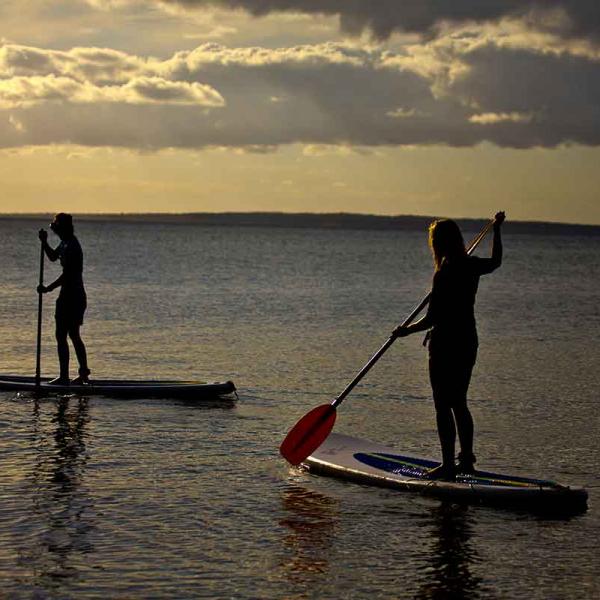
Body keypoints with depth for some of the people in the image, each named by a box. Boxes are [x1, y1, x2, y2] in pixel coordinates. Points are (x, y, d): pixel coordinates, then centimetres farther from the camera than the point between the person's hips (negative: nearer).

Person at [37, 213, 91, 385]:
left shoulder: (71, 247, -20)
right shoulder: (66, 243, 11)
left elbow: (66, 276, -22)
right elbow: (53, 257, 29)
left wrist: (48, 288, -17)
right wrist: (44, 242, 15)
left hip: (70, 297, -10)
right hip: (75, 295, 10)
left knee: (61, 336, -6)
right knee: (74, 336, 16)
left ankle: (64, 376, -5)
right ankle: (84, 374, 20)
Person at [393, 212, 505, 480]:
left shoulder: (444, 273, -19)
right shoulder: (472, 266, 3)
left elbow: (432, 319, -19)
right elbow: (495, 261, 28)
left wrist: (406, 330, -4)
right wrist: (496, 230, 39)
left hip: (445, 345, -8)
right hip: (468, 342, 8)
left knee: (443, 407, -1)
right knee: (459, 403, 17)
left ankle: (448, 464, 0)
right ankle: (466, 459, 22)